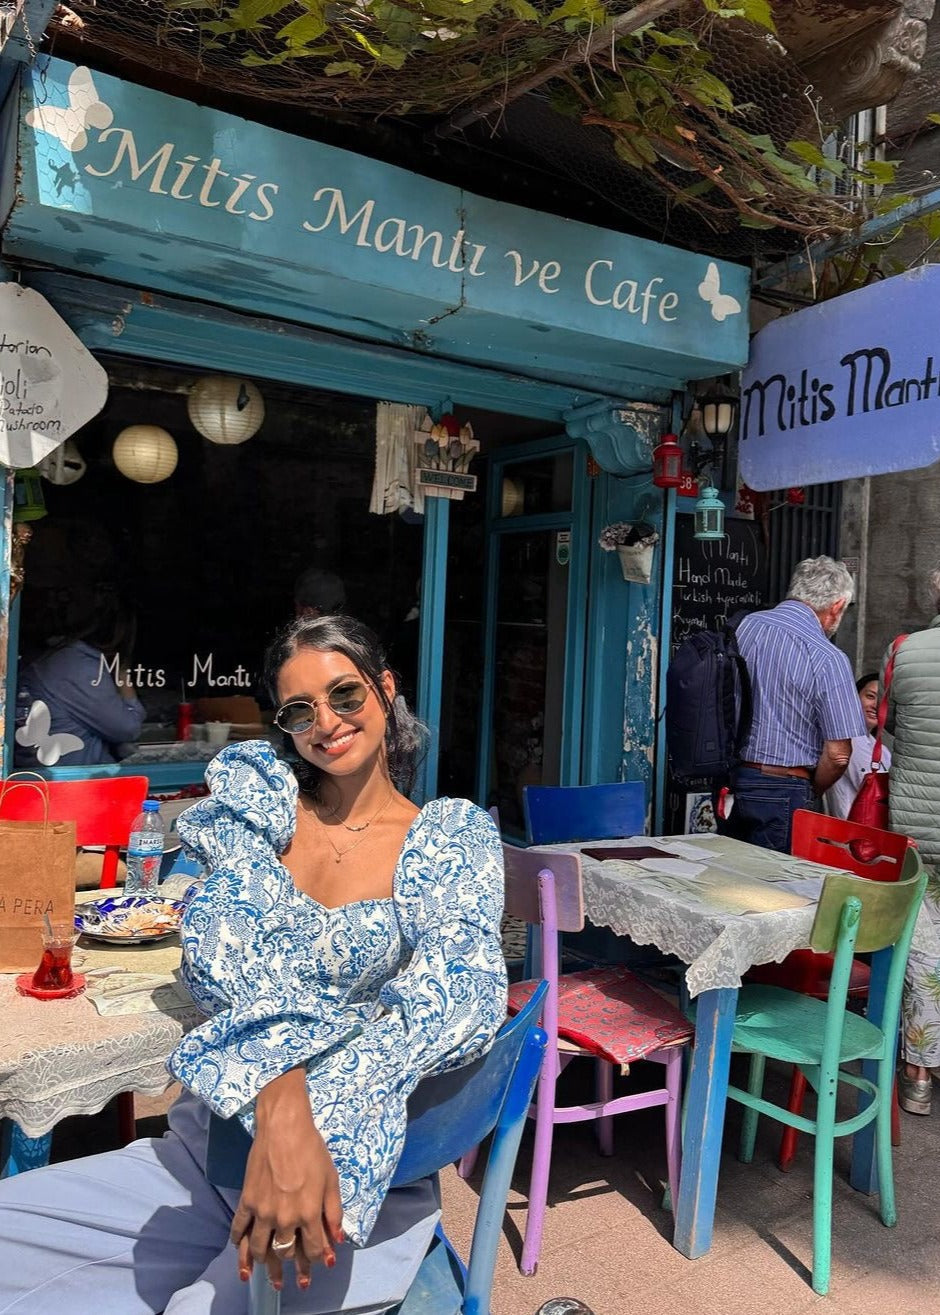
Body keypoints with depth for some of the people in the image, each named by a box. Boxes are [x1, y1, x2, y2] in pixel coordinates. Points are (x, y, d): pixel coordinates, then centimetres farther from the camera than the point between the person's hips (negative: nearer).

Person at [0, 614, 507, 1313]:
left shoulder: (454, 837, -2)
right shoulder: (256, 798, 5)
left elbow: (455, 996, -18)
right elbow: (212, 955, -8)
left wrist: (304, 1109, -33)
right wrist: (279, 1104, -25)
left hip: (362, 1177, -3)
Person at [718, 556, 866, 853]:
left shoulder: (742, 626, 0)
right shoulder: (829, 660, -13)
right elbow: (838, 754, -12)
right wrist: (812, 794, 7)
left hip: (727, 783, 5)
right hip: (783, 791, -5)